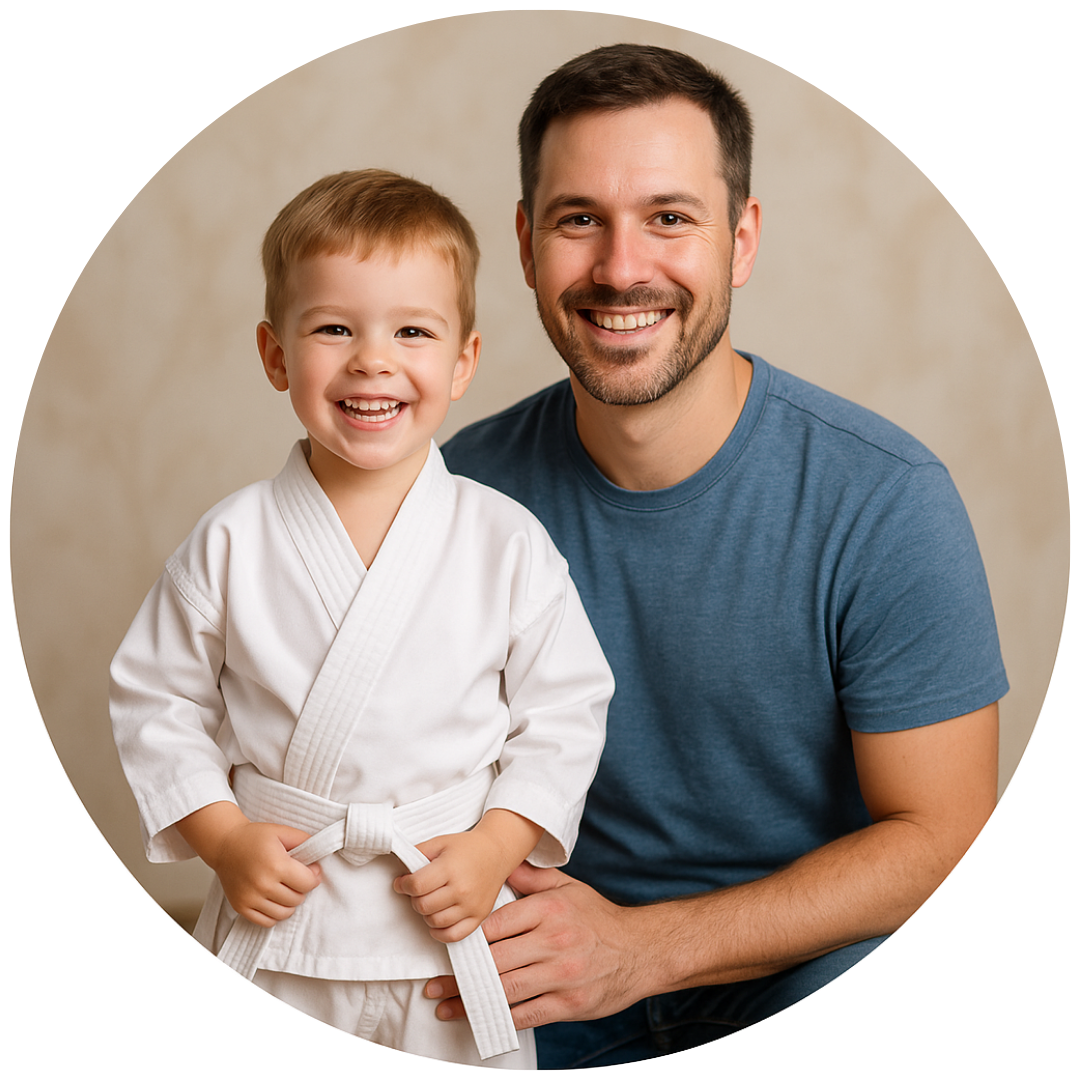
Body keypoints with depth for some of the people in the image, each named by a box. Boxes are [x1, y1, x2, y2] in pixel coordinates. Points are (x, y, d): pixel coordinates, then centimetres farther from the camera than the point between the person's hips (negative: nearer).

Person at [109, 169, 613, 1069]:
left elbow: (566, 710, -1)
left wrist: (495, 848, -11)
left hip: (452, 930, 0)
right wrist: (223, 837, -8)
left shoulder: (508, 543, -7)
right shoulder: (230, 545, -6)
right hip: (276, 921, 1)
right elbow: (158, 701, 2)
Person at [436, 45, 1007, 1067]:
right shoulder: (468, 486, -5)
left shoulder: (886, 503, -16)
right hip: (552, 990, 3)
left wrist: (641, 946, -23)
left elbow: (942, 833, -13)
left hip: (808, 987, -2)